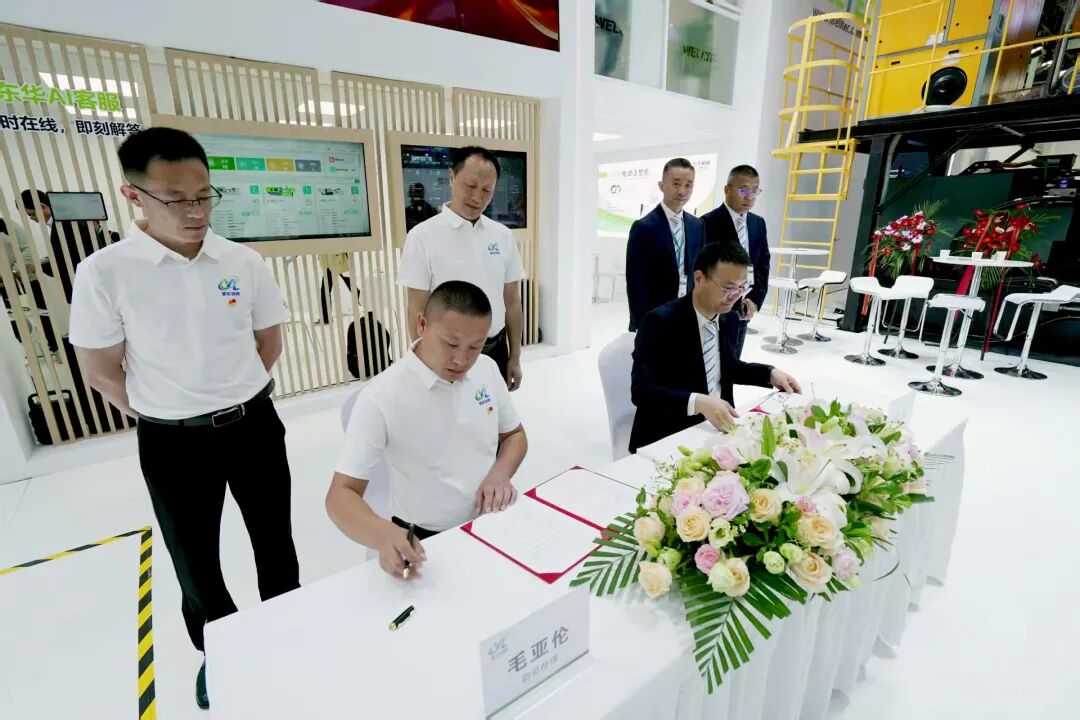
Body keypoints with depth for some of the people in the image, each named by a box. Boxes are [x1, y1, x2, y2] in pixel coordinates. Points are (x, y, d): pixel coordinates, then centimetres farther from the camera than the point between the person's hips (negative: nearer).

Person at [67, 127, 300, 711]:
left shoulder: (244, 262, -7)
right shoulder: (104, 273, -13)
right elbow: (102, 372, -5)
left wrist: (230, 398, 7)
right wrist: (173, 415, 3)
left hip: (254, 425, 2)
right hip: (172, 443, -2)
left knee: (275, 542, 20)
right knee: (194, 559, 18)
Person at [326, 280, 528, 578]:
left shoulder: (487, 369, -2)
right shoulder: (381, 397, -18)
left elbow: (515, 435, 12)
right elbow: (341, 495, -16)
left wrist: (501, 473, -10)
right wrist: (385, 535, -37)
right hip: (425, 542, -3)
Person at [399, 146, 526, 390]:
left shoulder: (503, 236, 2)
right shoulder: (423, 236, -9)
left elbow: (512, 302, 6)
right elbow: (417, 310, -8)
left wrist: (515, 357, 7)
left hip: (495, 351, 4)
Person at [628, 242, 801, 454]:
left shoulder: (729, 319, 4)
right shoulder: (661, 322, -19)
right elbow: (641, 390, -25)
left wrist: (770, 373, 6)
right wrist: (698, 403, -37)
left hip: (716, 428, 7)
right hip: (665, 439, -7)